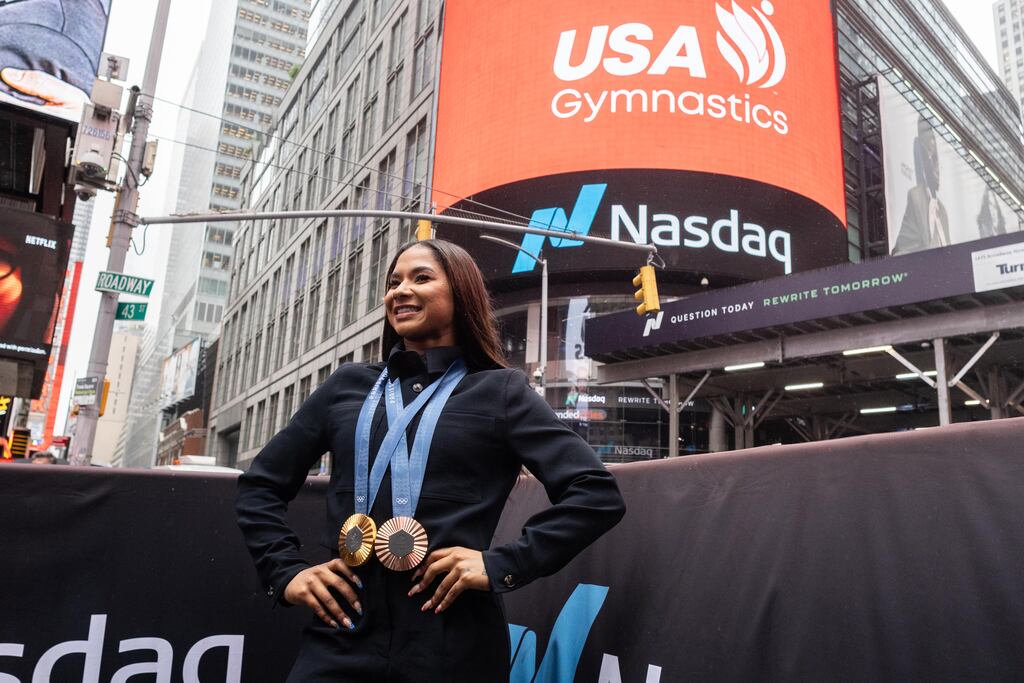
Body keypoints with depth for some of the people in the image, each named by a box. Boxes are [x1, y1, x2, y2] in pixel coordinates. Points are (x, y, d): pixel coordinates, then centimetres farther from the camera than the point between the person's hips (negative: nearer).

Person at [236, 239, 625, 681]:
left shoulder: (499, 391, 1)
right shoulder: (348, 385, 10)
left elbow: (597, 494, -6)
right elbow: (260, 485, 17)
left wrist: (502, 565, -14)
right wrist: (285, 571, 4)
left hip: (453, 645, -2)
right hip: (339, 639, 3)